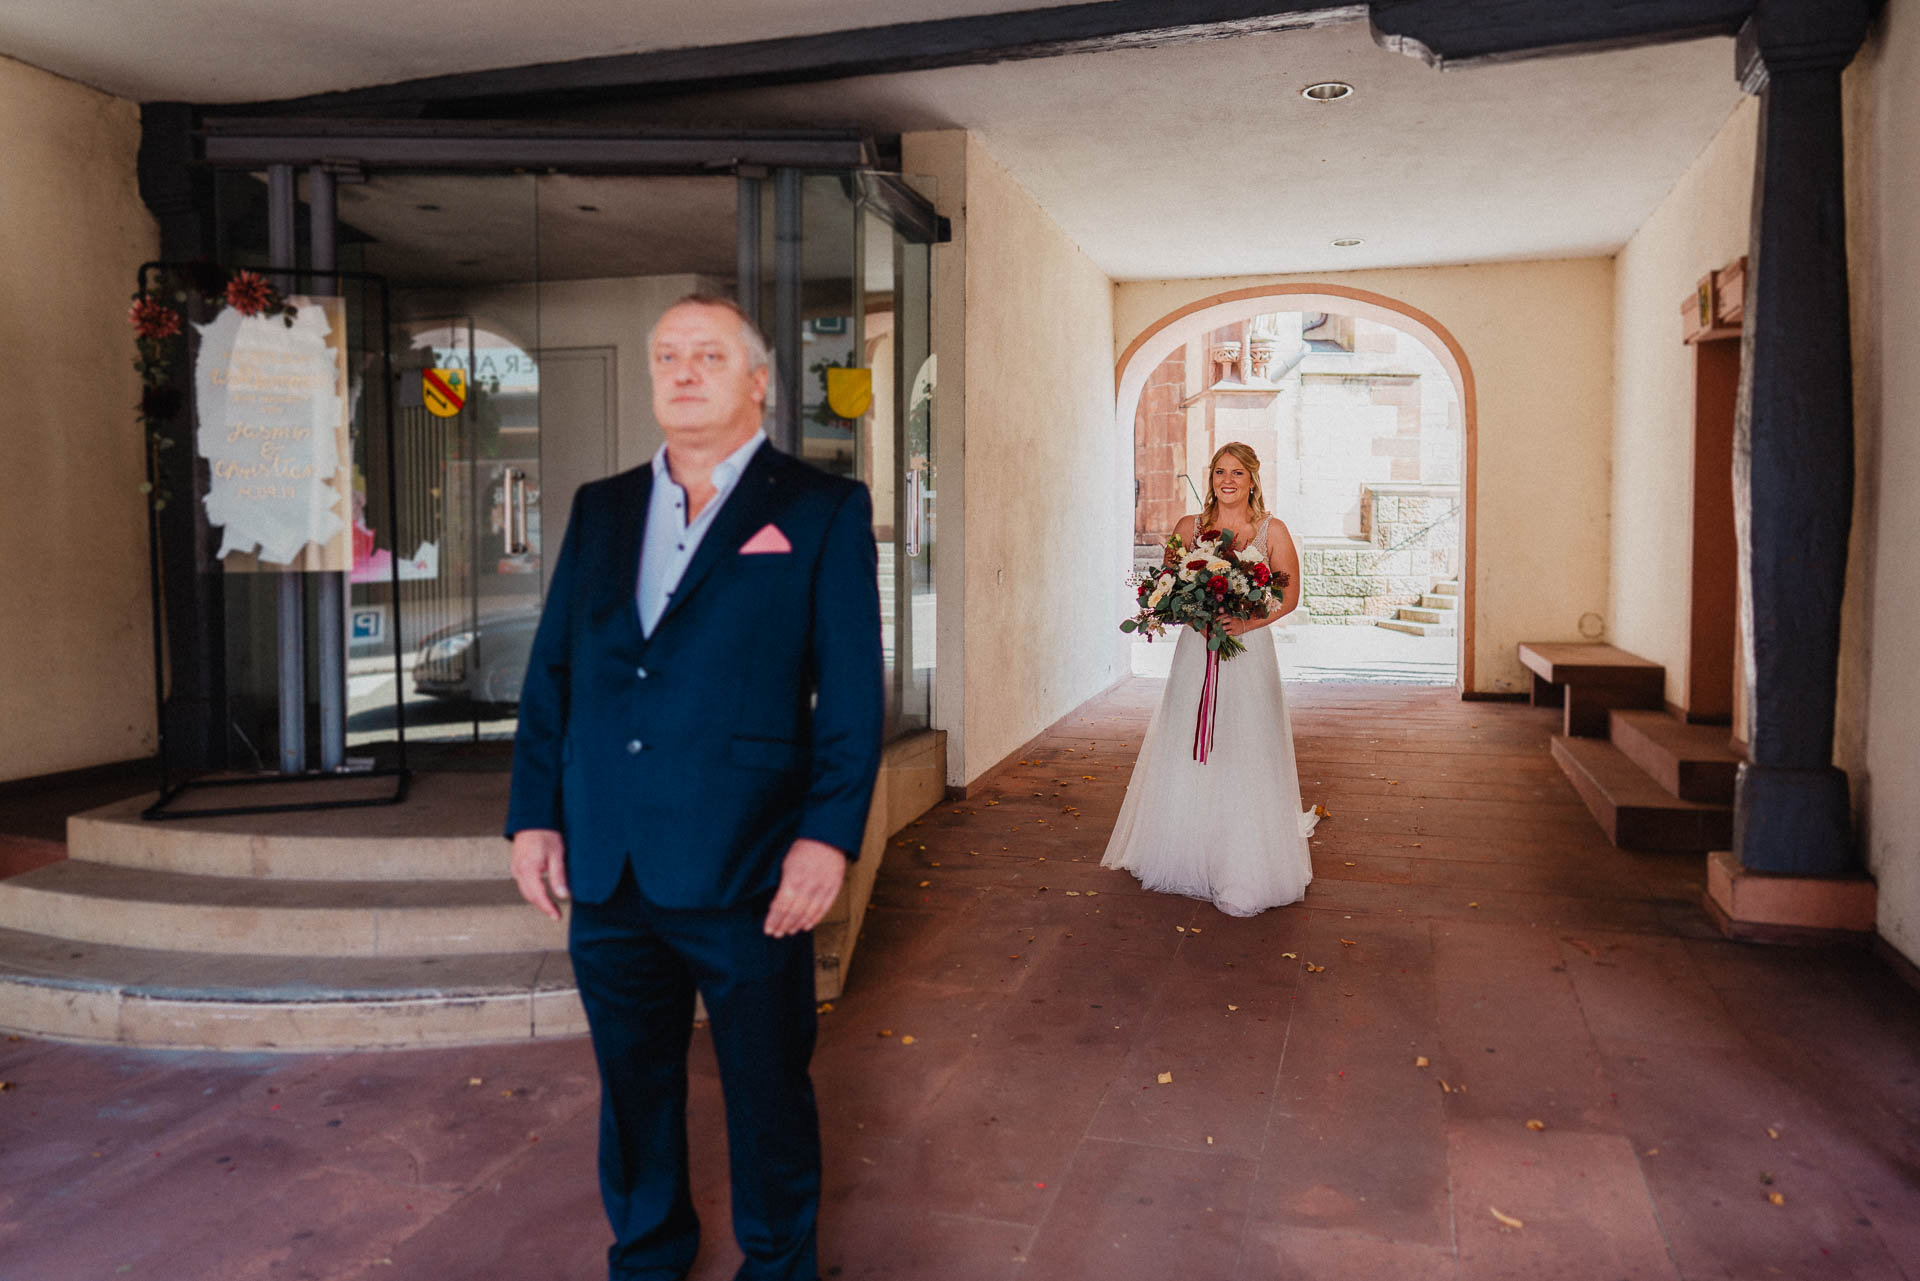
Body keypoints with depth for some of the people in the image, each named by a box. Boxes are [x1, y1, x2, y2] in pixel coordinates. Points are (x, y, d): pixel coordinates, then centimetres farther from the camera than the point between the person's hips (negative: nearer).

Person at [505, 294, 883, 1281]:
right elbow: (551, 670, 11)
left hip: (746, 870, -4)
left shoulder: (824, 511, -1)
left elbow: (851, 690, -7)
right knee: (633, 1084, 19)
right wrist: (534, 816, 6)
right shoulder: (600, 508, 12)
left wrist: (829, 834, -14)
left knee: (767, 1089, 12)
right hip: (606, 869, 4)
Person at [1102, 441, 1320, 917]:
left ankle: (1244, 872, 6)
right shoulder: (1188, 527, 8)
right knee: (1187, 756, 5)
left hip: (1248, 651, -2)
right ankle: (1189, 858, 19)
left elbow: (1289, 596, 2)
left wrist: (1246, 622, -13)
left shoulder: (1271, 531, 2)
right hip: (1195, 651, 2)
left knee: (1244, 757, -3)